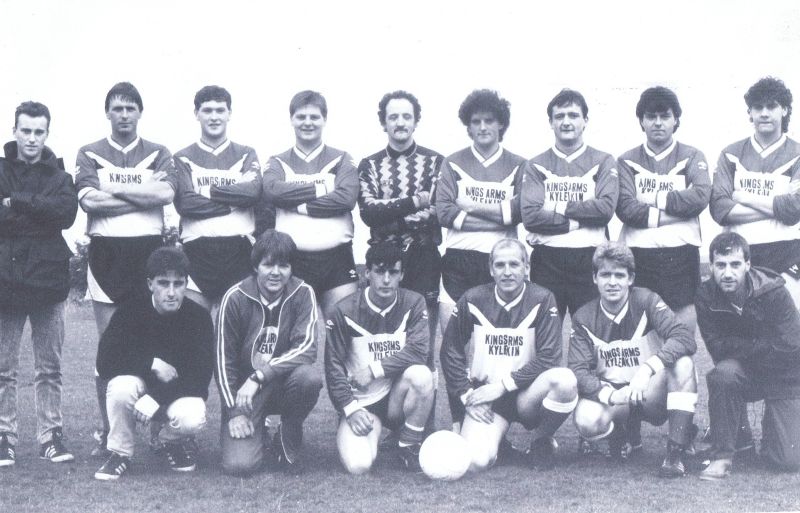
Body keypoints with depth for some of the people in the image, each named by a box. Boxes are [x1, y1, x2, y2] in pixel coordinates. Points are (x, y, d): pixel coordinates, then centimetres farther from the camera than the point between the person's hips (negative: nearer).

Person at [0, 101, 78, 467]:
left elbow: (67, 212, -9)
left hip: (48, 280, 1)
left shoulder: (59, 175, 10)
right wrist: (40, 214, -13)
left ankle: (51, 436, 10)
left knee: (49, 368, 5)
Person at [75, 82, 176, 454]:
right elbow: (88, 199, -9)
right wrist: (145, 195, -9)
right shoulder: (90, 154, 9)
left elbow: (167, 193, -9)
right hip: (106, 252, 0)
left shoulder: (158, 154, 11)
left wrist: (114, 189, -9)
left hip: (149, 251, 0)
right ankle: (107, 431, 9)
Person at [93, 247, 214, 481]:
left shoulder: (199, 317, -14)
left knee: (192, 419, -34)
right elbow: (105, 363, -20)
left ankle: (173, 441, 6)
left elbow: (200, 376, -20)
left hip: (180, 392, 0)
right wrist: (153, 363, -27)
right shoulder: (131, 310, -13)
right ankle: (119, 453, -8)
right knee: (120, 387, -34)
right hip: (141, 384, 1)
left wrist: (153, 399, -30)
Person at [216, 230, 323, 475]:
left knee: (310, 377, -34)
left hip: (284, 384, 1)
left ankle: (287, 439, -5)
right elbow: (224, 360, -5)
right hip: (244, 391, -1)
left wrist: (259, 376, -29)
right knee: (238, 464, -21)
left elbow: (306, 348, -21)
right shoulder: (235, 298, -10)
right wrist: (234, 412, -10)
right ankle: (259, 436, 17)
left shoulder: (302, 293, -8)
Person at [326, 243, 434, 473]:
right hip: (360, 402, -1)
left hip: (396, 396, 1)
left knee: (421, 374, -33)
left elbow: (419, 350, -17)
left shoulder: (413, 303, -4)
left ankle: (409, 446, -10)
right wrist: (351, 409, -15)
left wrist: (374, 370, -20)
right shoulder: (346, 311, -7)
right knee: (358, 465, -25)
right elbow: (333, 366, -6)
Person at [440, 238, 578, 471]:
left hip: (526, 395, 0)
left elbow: (548, 358, -11)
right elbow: (450, 352, 6)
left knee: (565, 380, -34)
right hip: (484, 395, 0)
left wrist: (503, 385, -15)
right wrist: (467, 395, -4)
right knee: (476, 461, -26)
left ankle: (542, 439, -4)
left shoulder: (542, 300, -5)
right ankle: (496, 437, 13)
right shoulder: (473, 300, -1)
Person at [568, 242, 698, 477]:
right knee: (587, 421, -33)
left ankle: (676, 452, -25)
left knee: (683, 362, -31)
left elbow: (685, 338, -25)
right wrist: (611, 395, -33)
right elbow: (578, 372, -13)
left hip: (652, 393, -1)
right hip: (610, 393, 1)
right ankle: (617, 434, 6)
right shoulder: (584, 318, -5)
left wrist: (648, 368, -40)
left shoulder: (646, 301, -11)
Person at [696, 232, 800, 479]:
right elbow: (718, 349, -16)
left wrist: (737, 346, -16)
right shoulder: (706, 297, -13)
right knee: (723, 373, -36)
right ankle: (723, 454, -18)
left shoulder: (774, 293, -20)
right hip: (743, 375, 2)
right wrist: (760, 345, -22)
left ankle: (771, 424, 22)